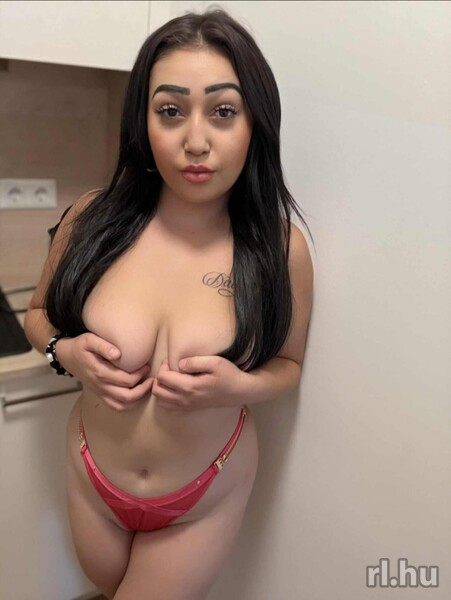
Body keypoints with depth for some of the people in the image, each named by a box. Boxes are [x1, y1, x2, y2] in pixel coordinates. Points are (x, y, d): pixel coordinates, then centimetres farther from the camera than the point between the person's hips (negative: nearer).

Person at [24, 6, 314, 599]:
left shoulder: (280, 247, -20)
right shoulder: (92, 219, -17)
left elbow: (288, 363, -4)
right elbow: (39, 313, 2)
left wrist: (239, 387, -25)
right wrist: (67, 352, -20)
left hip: (207, 497, -2)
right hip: (93, 478, 3)